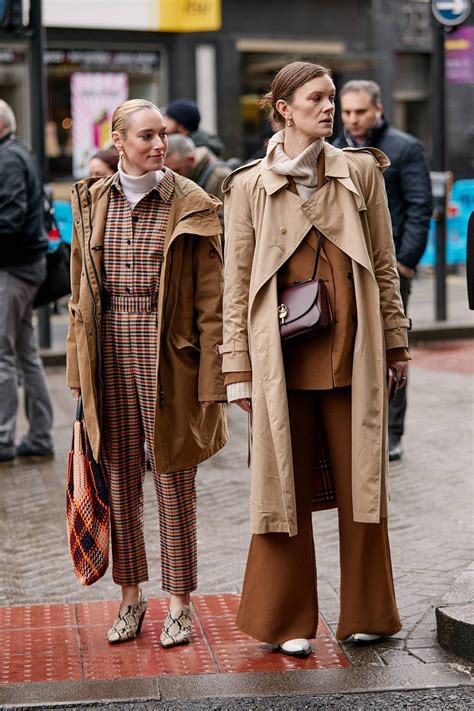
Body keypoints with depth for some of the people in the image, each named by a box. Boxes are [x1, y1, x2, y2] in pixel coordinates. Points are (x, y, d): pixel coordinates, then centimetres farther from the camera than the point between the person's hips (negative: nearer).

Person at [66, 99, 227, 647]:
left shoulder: (190, 206, -3)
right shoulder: (92, 202, 7)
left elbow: (210, 301, -3)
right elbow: (81, 294, 12)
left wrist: (210, 380, -8)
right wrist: (79, 372, 8)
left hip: (169, 358, -3)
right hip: (111, 355, 3)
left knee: (174, 479, 3)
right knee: (119, 476, 8)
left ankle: (179, 603, 15)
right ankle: (130, 597, 22)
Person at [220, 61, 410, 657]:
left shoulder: (361, 172, 5)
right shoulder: (249, 187, 2)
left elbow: (384, 266, 9)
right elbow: (236, 283, 3)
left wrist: (395, 342, 7)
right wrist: (238, 370, 0)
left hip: (352, 351, 1)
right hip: (282, 355, -1)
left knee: (359, 481, 6)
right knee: (287, 485, 5)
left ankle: (366, 614, 21)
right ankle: (290, 621, 17)